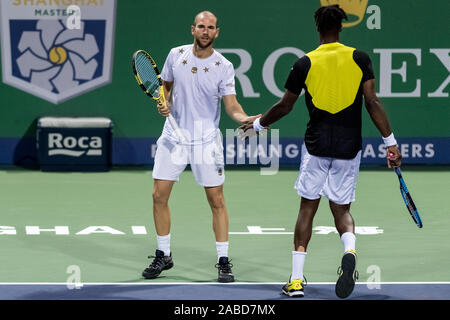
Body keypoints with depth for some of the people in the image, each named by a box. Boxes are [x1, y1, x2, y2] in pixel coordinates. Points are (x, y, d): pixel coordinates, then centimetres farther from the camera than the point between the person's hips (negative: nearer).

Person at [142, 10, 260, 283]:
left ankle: (224, 261, 8)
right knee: (160, 196, 1)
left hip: (206, 140, -3)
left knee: (217, 200, -1)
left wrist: (245, 118, -34)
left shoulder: (224, 67, -9)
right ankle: (164, 256, 17)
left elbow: (231, 105, -14)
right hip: (174, 135, 3)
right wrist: (163, 103, -5)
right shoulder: (176, 55, 0)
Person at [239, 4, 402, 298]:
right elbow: (372, 102, -6)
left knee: (308, 208, 9)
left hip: (316, 144, -1)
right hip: (349, 146, 1)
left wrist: (259, 124, 26)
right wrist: (390, 142, -2)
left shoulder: (305, 64, -1)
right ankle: (350, 249, -21)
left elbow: (285, 106, 8)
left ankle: (297, 279, 5)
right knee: (342, 209, 12)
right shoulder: (360, 59, -1)